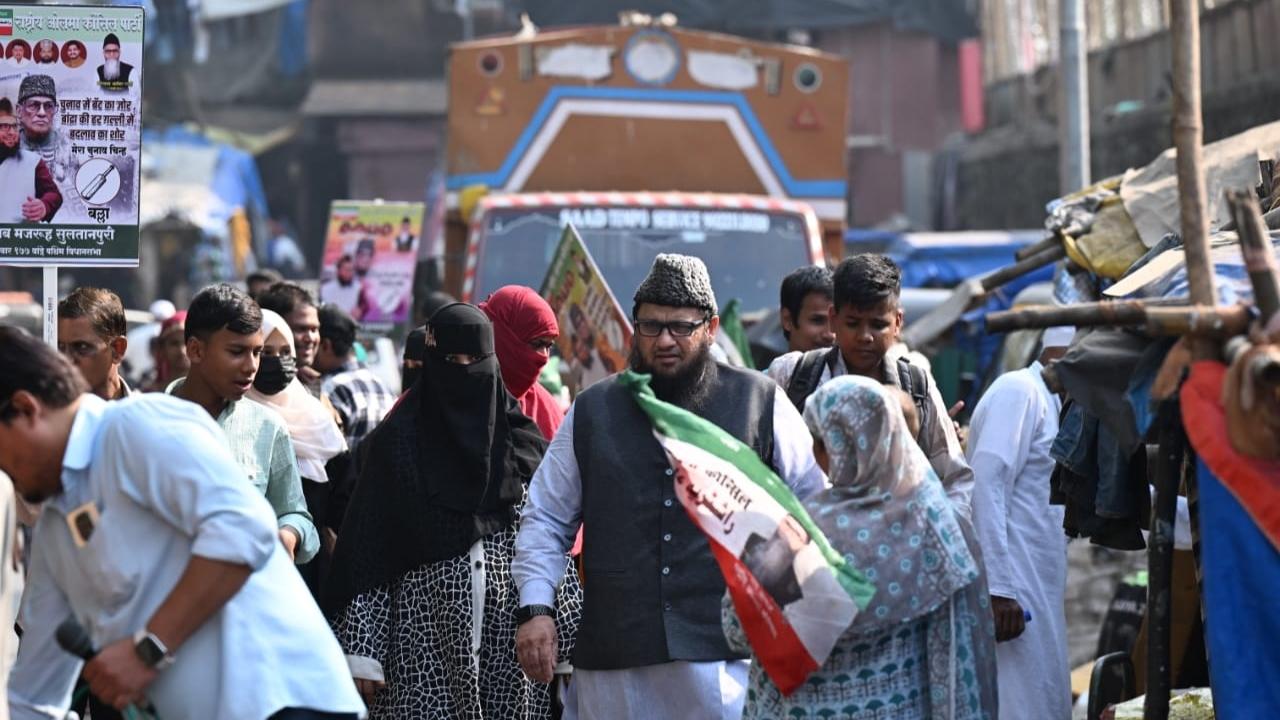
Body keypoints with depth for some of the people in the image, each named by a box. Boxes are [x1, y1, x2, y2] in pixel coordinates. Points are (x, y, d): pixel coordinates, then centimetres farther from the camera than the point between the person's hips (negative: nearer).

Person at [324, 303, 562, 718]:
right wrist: (361, 653, -6)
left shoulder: (521, 441, 8)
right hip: (425, 647, -2)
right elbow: (366, 555, -1)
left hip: (508, 648, 2)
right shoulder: (397, 442, 1)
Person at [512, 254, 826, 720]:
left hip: (728, 654, -2)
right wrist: (536, 608, 2)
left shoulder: (761, 403, 5)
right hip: (614, 661, 2)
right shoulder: (592, 412, 11)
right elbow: (545, 519, 14)